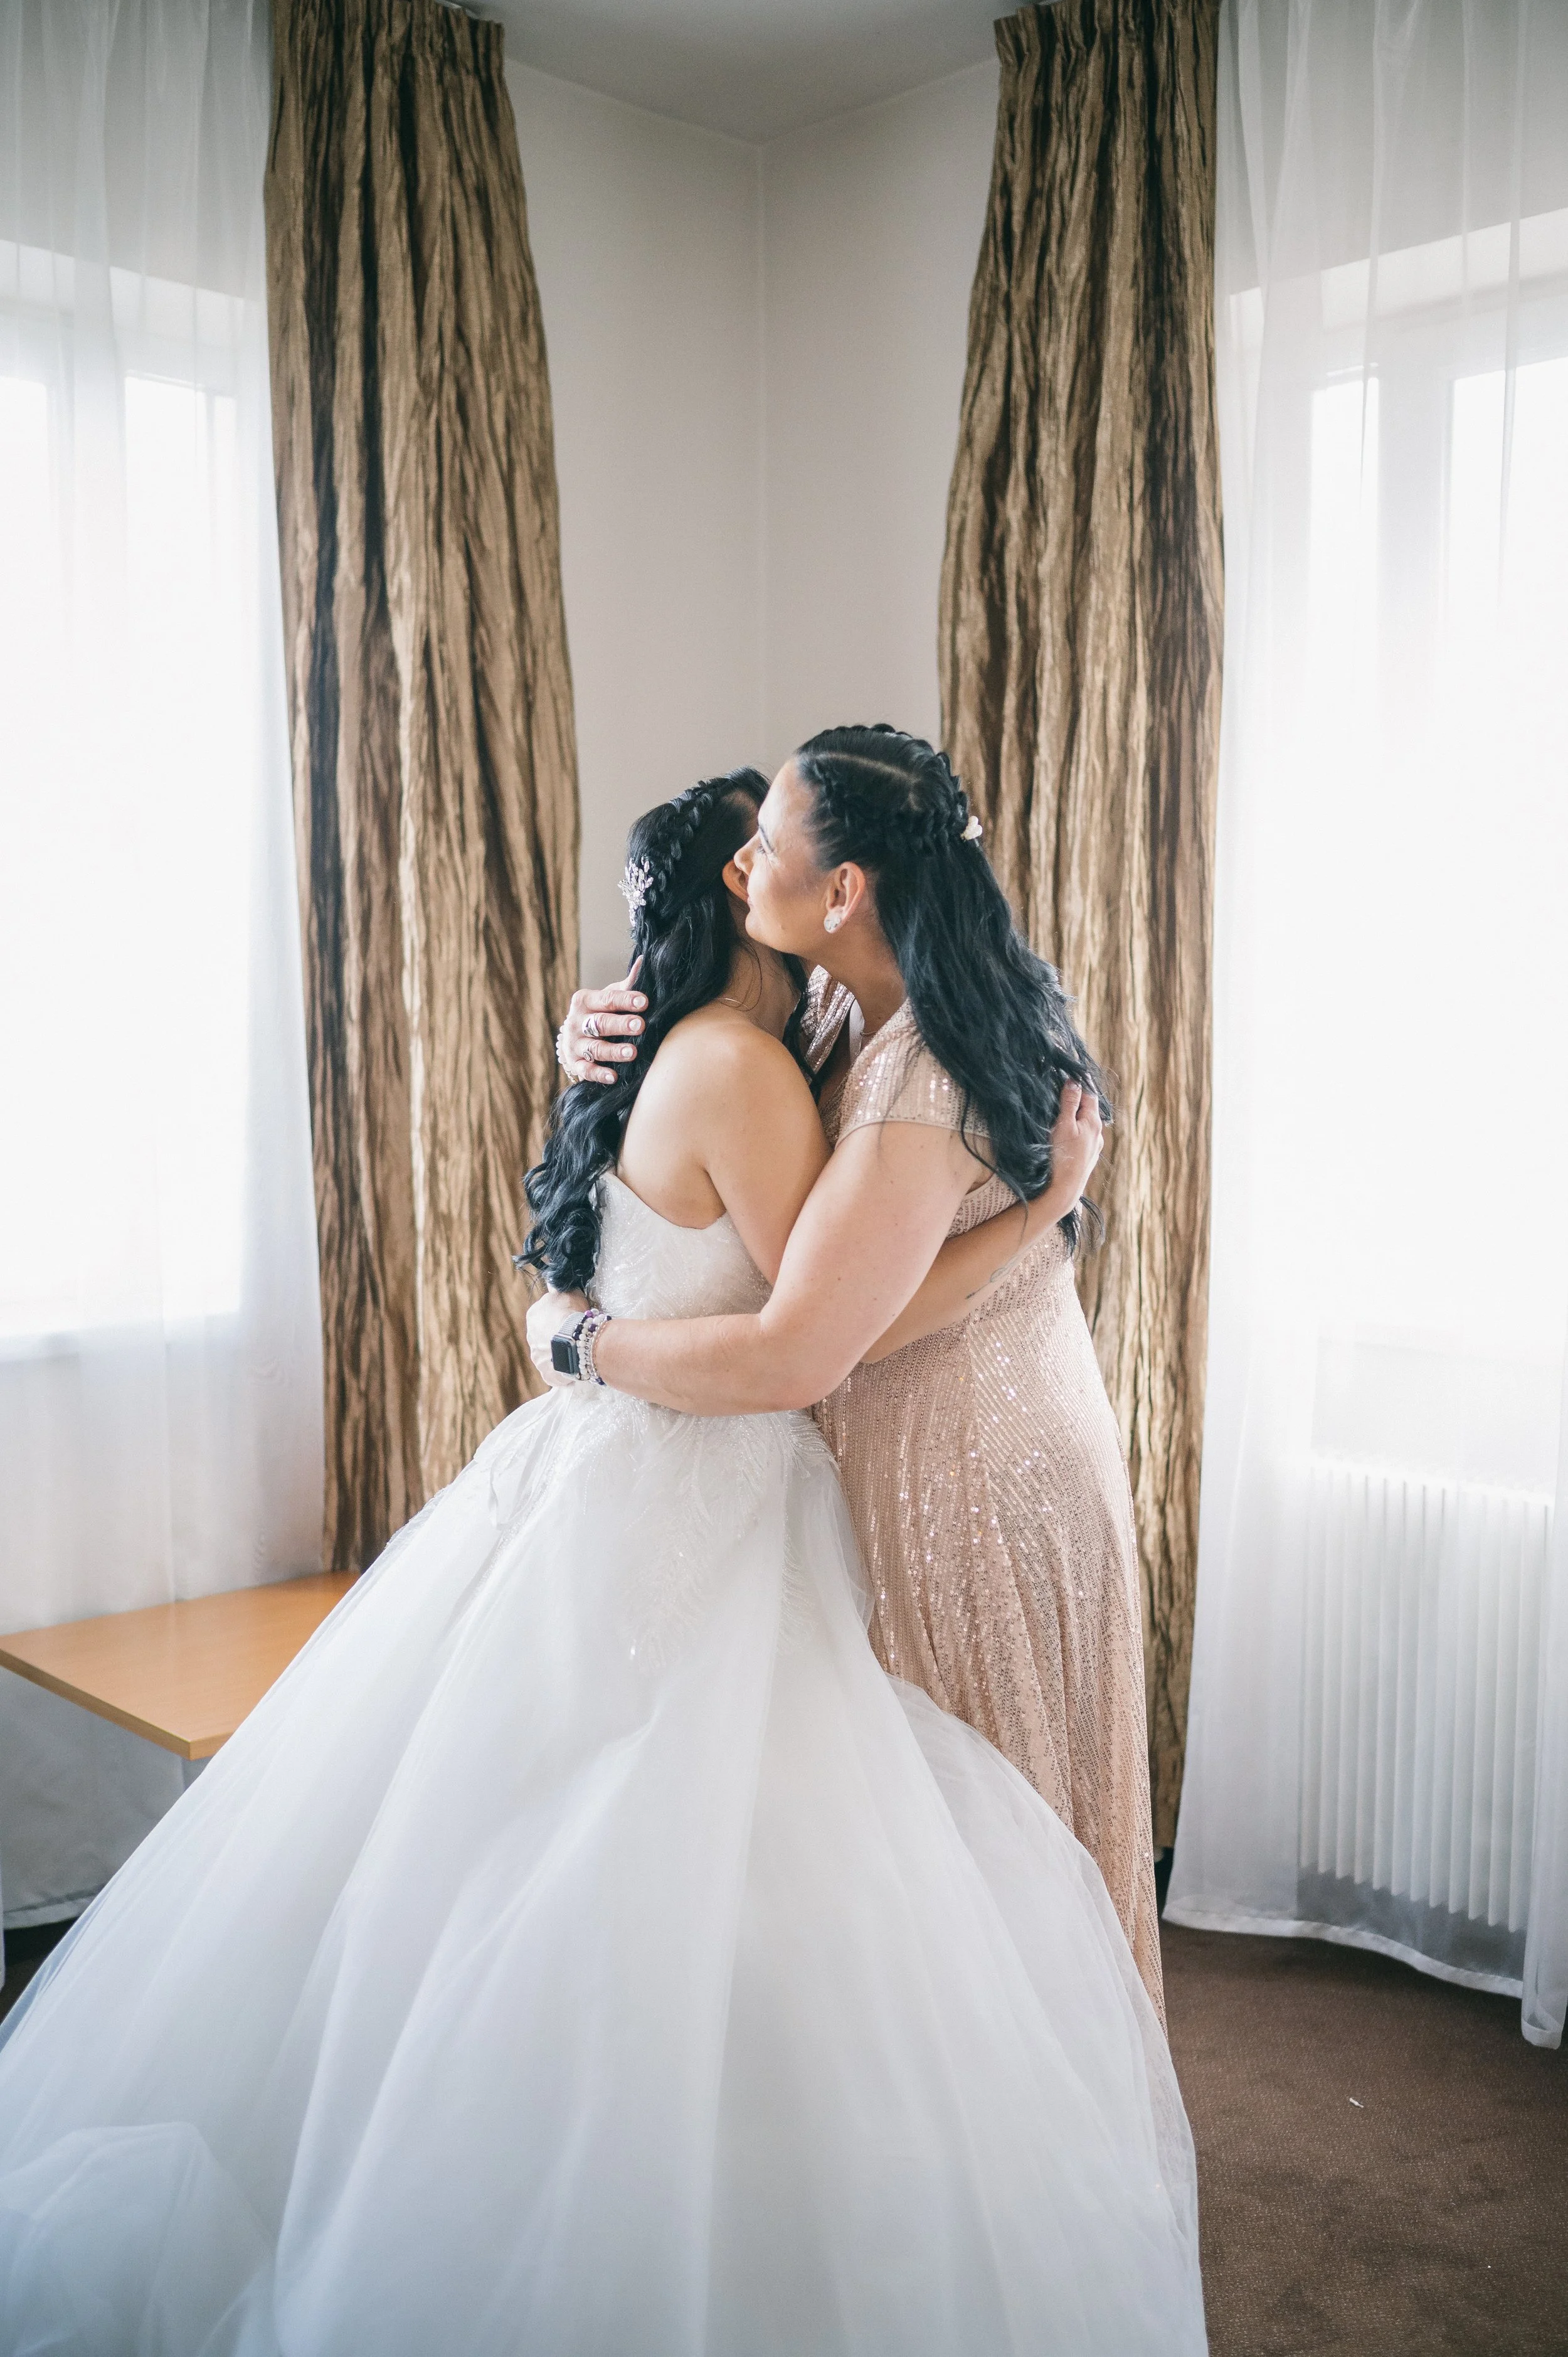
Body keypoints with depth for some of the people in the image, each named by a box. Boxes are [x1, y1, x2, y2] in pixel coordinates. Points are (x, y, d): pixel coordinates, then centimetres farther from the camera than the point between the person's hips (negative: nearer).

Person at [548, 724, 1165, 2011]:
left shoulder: (920, 1104, -30)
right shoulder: (857, 1014, 0)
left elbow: (790, 1361, -35)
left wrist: (579, 1339, -21)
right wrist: (596, 1036, -7)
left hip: (973, 1488, -10)